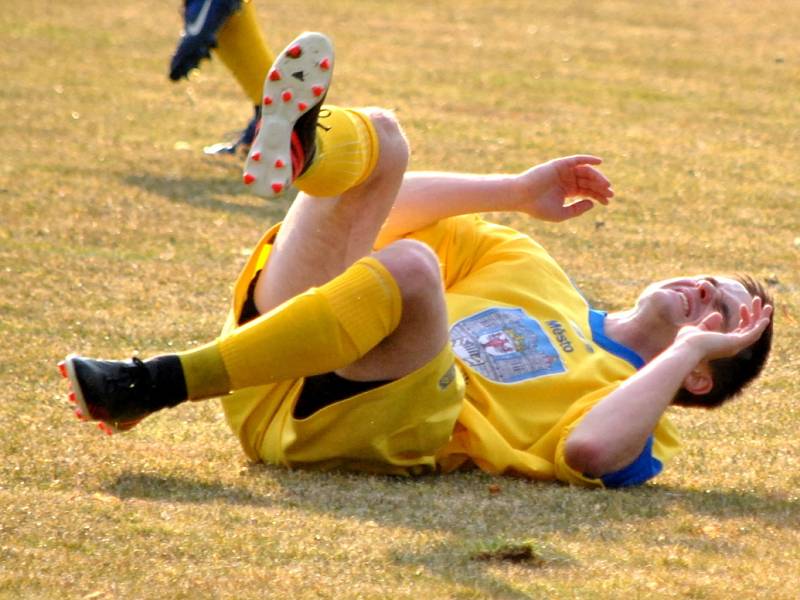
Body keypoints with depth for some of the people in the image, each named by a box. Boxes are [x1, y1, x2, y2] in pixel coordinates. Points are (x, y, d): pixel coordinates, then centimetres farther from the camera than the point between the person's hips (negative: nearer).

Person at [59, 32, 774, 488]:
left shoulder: (627, 408, 13)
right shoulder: (530, 269, 32)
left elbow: (588, 450, -14)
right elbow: (384, 211, 30)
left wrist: (689, 348, -1)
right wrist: (516, 192, 21)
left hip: (372, 424, -6)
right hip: (273, 365, 6)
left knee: (407, 266, -36)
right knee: (378, 136, -6)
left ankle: (155, 387, -39)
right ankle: (303, 144, -44)